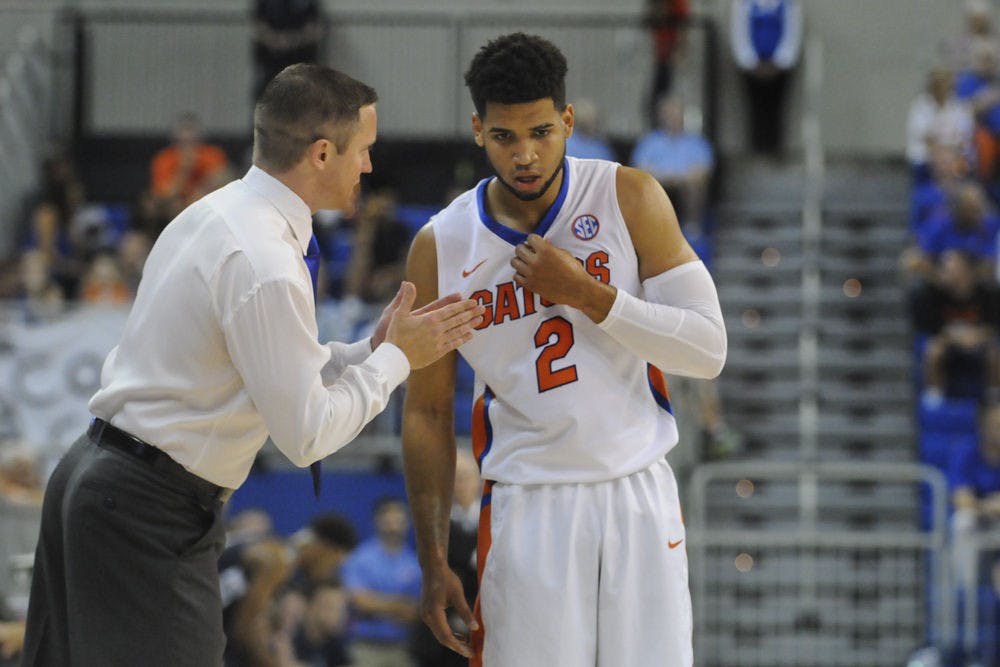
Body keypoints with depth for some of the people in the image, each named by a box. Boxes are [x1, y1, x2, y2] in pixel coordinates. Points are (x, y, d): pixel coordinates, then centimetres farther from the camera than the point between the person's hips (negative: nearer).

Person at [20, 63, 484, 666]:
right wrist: (395, 359, -5)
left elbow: (272, 372, 16)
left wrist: (370, 350, 9)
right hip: (152, 512, -10)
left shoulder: (212, 214, 9)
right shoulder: (266, 265, -20)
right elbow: (307, 435, -17)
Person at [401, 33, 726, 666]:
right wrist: (434, 562, 0)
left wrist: (584, 293, -17)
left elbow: (708, 349, -7)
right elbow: (427, 412, 5)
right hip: (528, 511, 0)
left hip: (639, 496, 0)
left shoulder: (630, 199, -3)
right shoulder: (441, 247, -1)